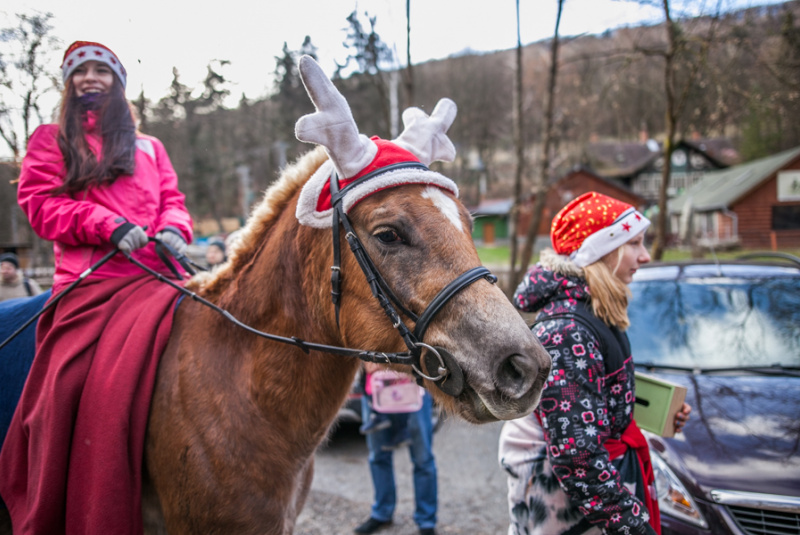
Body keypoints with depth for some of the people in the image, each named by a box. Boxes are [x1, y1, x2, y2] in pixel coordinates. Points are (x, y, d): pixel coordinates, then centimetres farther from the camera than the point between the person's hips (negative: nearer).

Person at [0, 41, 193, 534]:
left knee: (119, 378, -18)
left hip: (155, 275, 2)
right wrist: (107, 225, -9)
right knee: (67, 382, -18)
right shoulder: (51, 140, 19)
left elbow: (172, 201, 19)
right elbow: (41, 203, 6)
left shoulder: (149, 148, 27)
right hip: (89, 283, -1)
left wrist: (173, 230, -5)